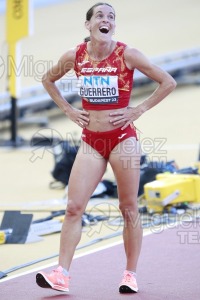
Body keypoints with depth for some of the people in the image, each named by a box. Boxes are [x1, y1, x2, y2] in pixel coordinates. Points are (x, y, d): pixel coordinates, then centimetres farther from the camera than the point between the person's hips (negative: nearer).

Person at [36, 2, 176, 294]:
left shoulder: (127, 54, -8)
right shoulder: (74, 56, 0)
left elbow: (168, 82, -4)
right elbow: (48, 80, 20)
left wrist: (139, 110, -7)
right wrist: (68, 110, 8)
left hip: (122, 138, -3)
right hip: (90, 141, 3)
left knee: (129, 208, 3)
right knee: (74, 207, -6)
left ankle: (130, 275, 12)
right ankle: (61, 274, -7)